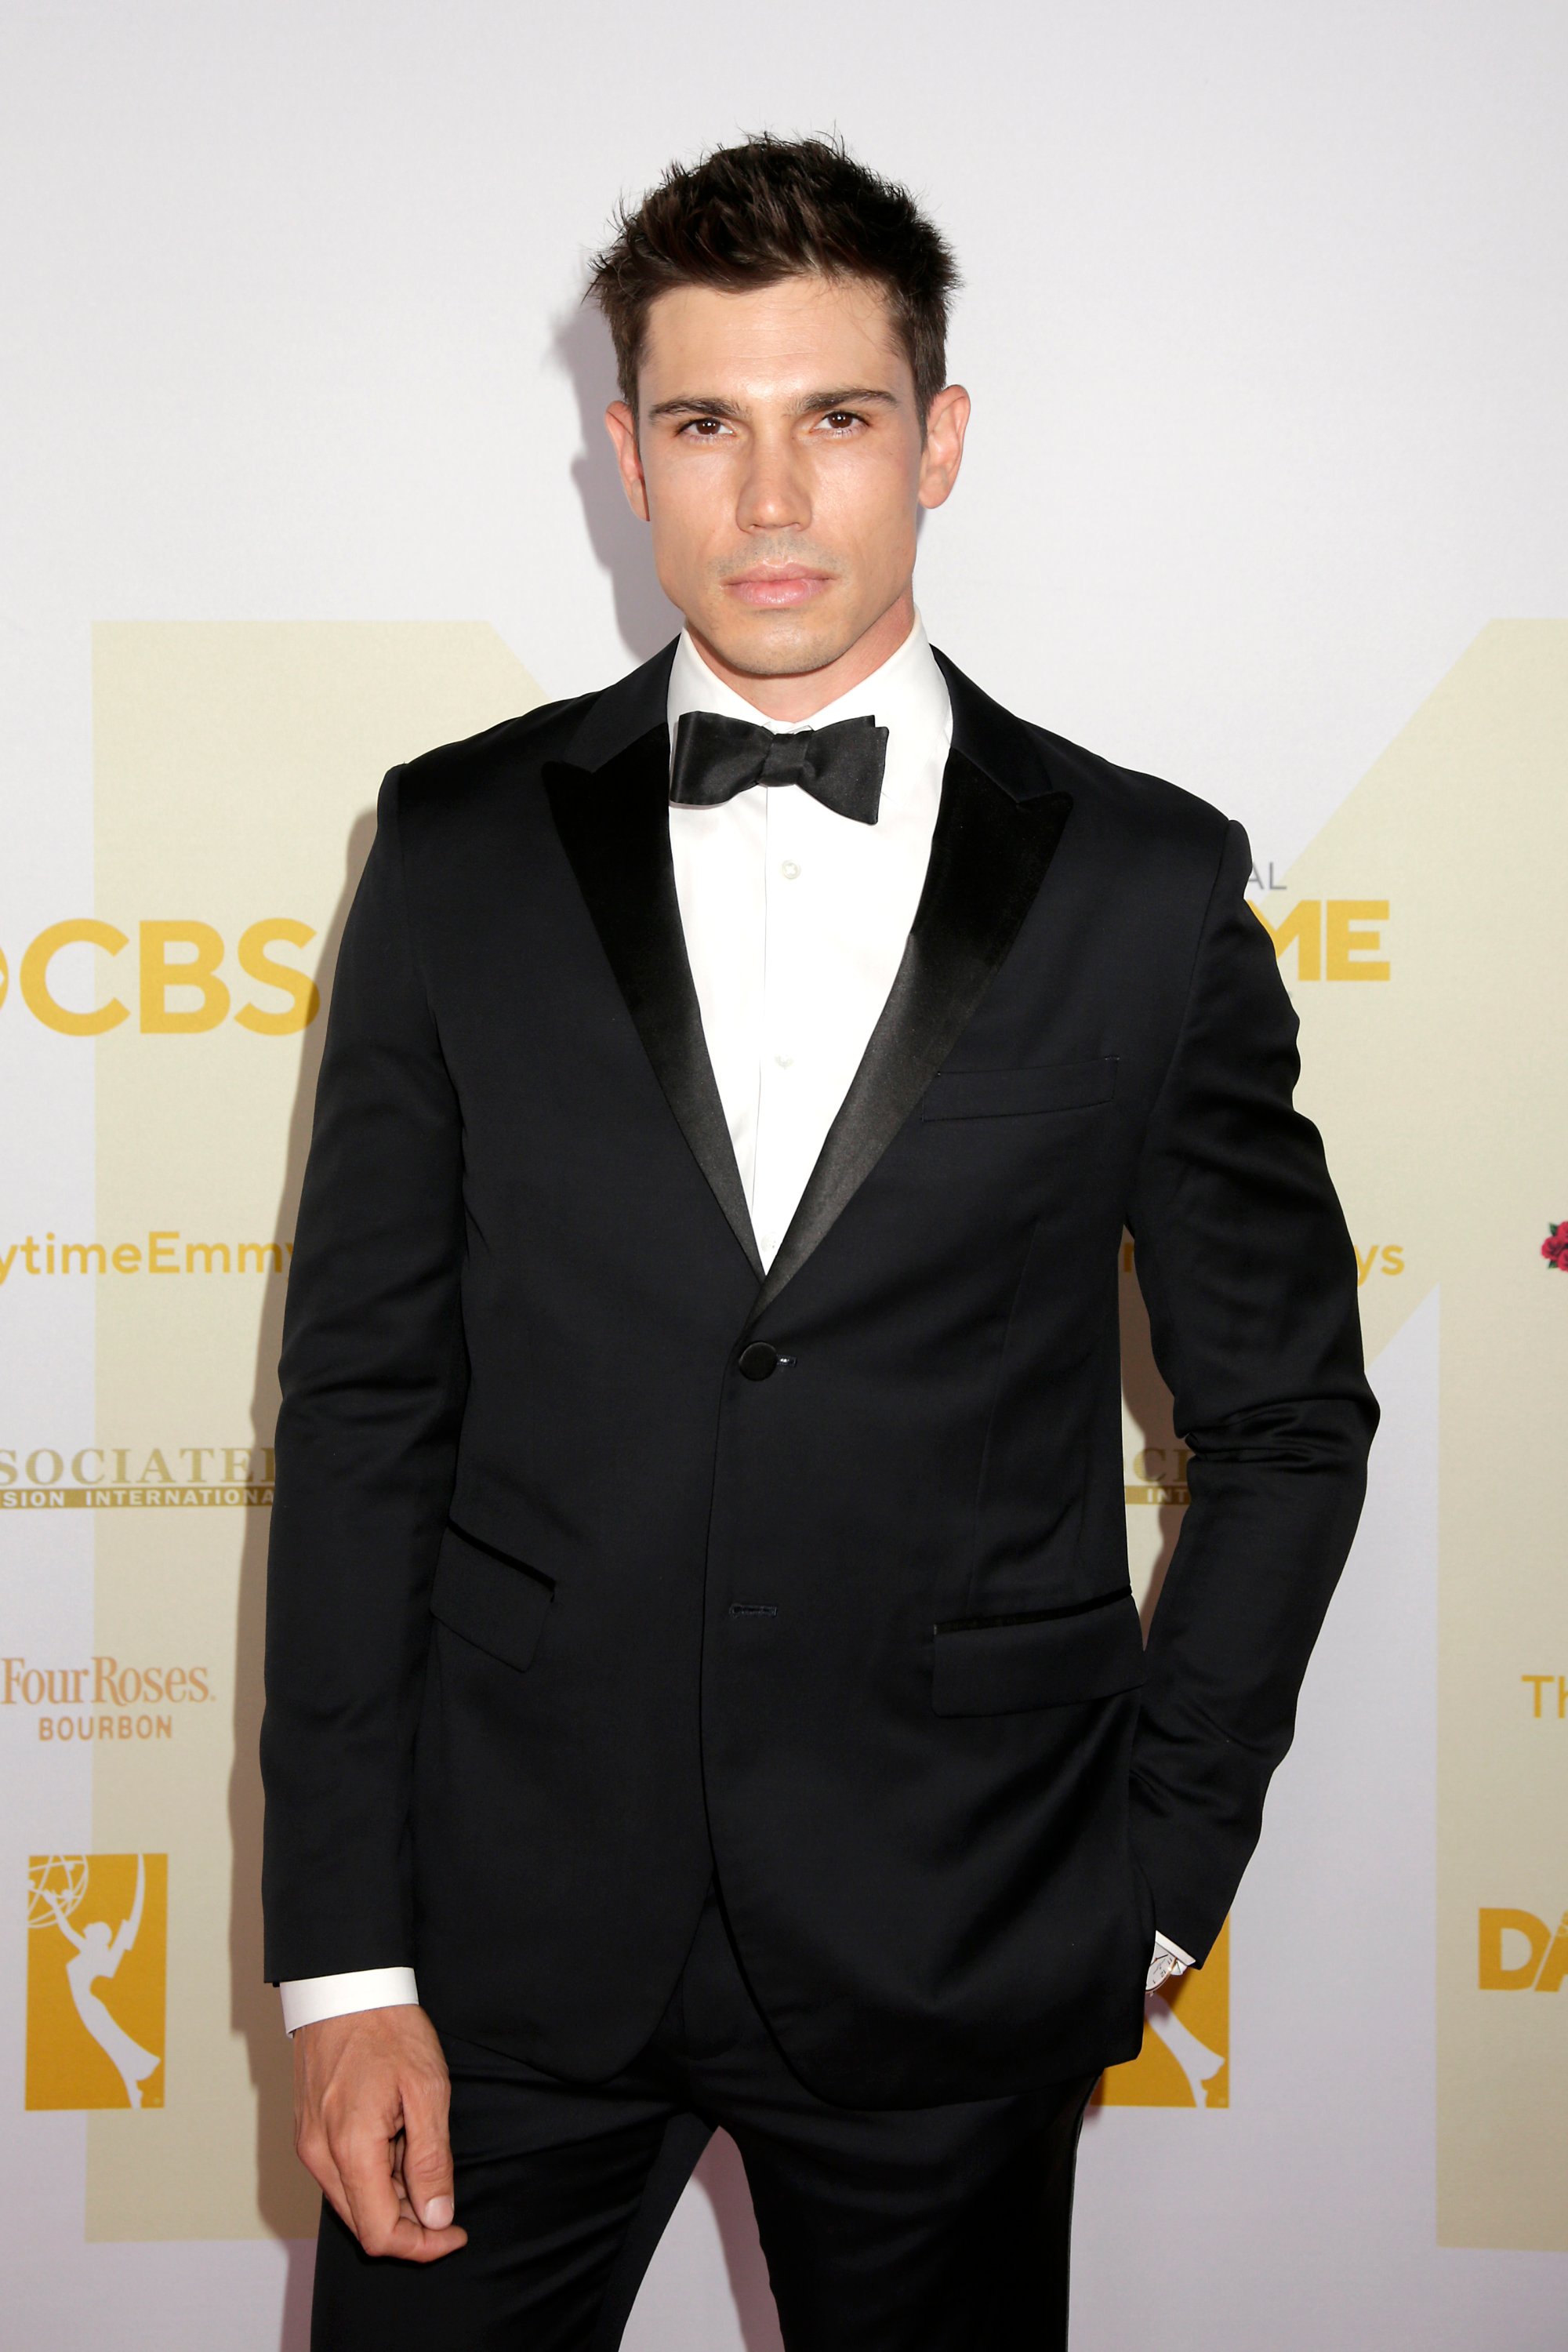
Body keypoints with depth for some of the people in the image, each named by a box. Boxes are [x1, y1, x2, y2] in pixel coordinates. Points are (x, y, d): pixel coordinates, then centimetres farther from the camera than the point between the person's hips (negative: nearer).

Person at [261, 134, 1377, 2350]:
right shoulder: (463, 845, 2)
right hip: (513, 1915, 1)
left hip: (952, 1964, 0)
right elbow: (364, 1405, 1)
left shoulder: (1145, 884, -1)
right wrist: (344, 1958, -3)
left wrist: (1155, 1877, 0)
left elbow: (1285, 1414, 6)